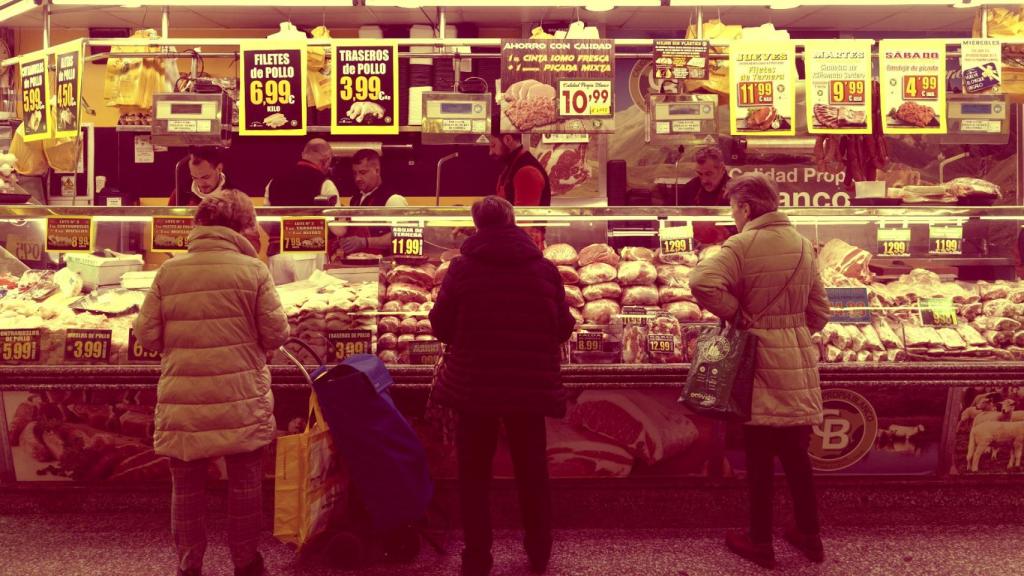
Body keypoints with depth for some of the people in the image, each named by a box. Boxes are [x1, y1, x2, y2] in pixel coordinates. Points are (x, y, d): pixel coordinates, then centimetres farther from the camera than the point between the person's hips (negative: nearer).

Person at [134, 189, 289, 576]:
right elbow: (276, 334, -8)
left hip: (182, 403, 2)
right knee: (245, 484, 14)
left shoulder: (169, 272, -3)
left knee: (187, 486, 17)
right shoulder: (253, 270, -9)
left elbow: (147, 335, -1)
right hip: (240, 400, -1)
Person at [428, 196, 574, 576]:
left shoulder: (462, 268, -8)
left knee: (474, 472, 14)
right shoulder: (544, 268, -3)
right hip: (531, 386, 2)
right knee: (532, 469, 18)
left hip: (473, 385, -1)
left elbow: (441, 326, -3)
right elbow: (563, 329, 1)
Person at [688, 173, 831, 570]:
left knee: (760, 456, 6)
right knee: (796, 452, 18)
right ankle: (809, 535, 29)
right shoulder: (802, 245, 7)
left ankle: (761, 543, 18)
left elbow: (703, 282, -29)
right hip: (799, 359, 6)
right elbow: (819, 310, 10)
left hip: (762, 359, -6)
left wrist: (736, 313, -14)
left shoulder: (743, 245, -12)